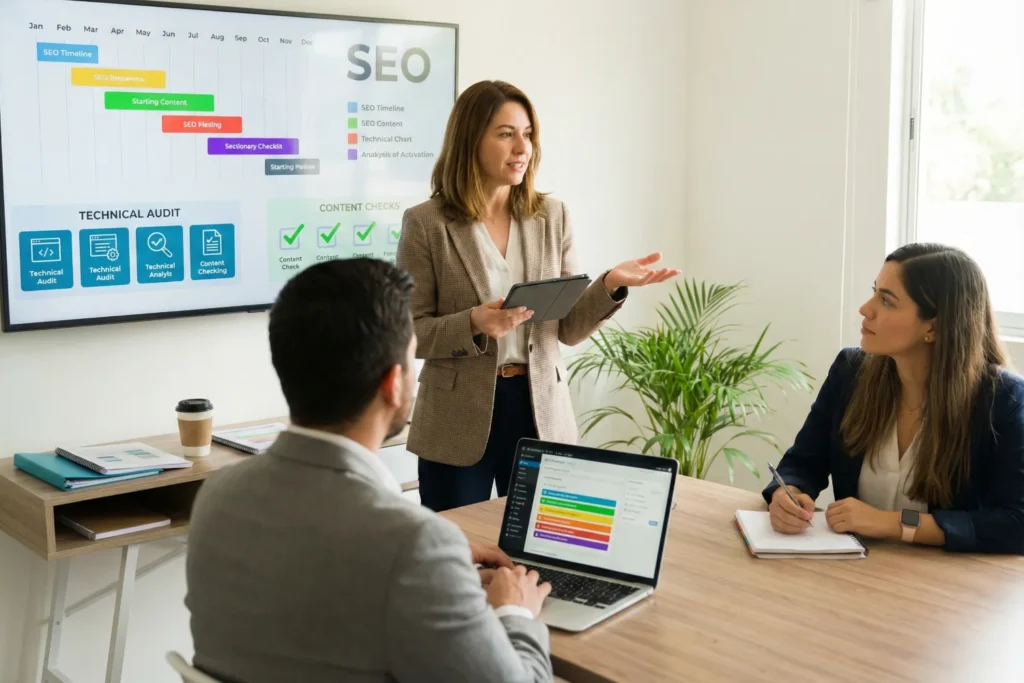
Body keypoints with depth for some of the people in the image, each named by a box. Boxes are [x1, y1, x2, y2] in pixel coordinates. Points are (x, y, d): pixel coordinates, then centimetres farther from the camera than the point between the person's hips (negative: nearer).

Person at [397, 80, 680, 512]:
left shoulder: (552, 216, 4)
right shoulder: (426, 224, -6)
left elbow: (568, 329, 5)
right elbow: (409, 332, -6)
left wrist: (610, 285, -13)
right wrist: (475, 324, -22)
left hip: (541, 414, 3)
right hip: (459, 424, -3)